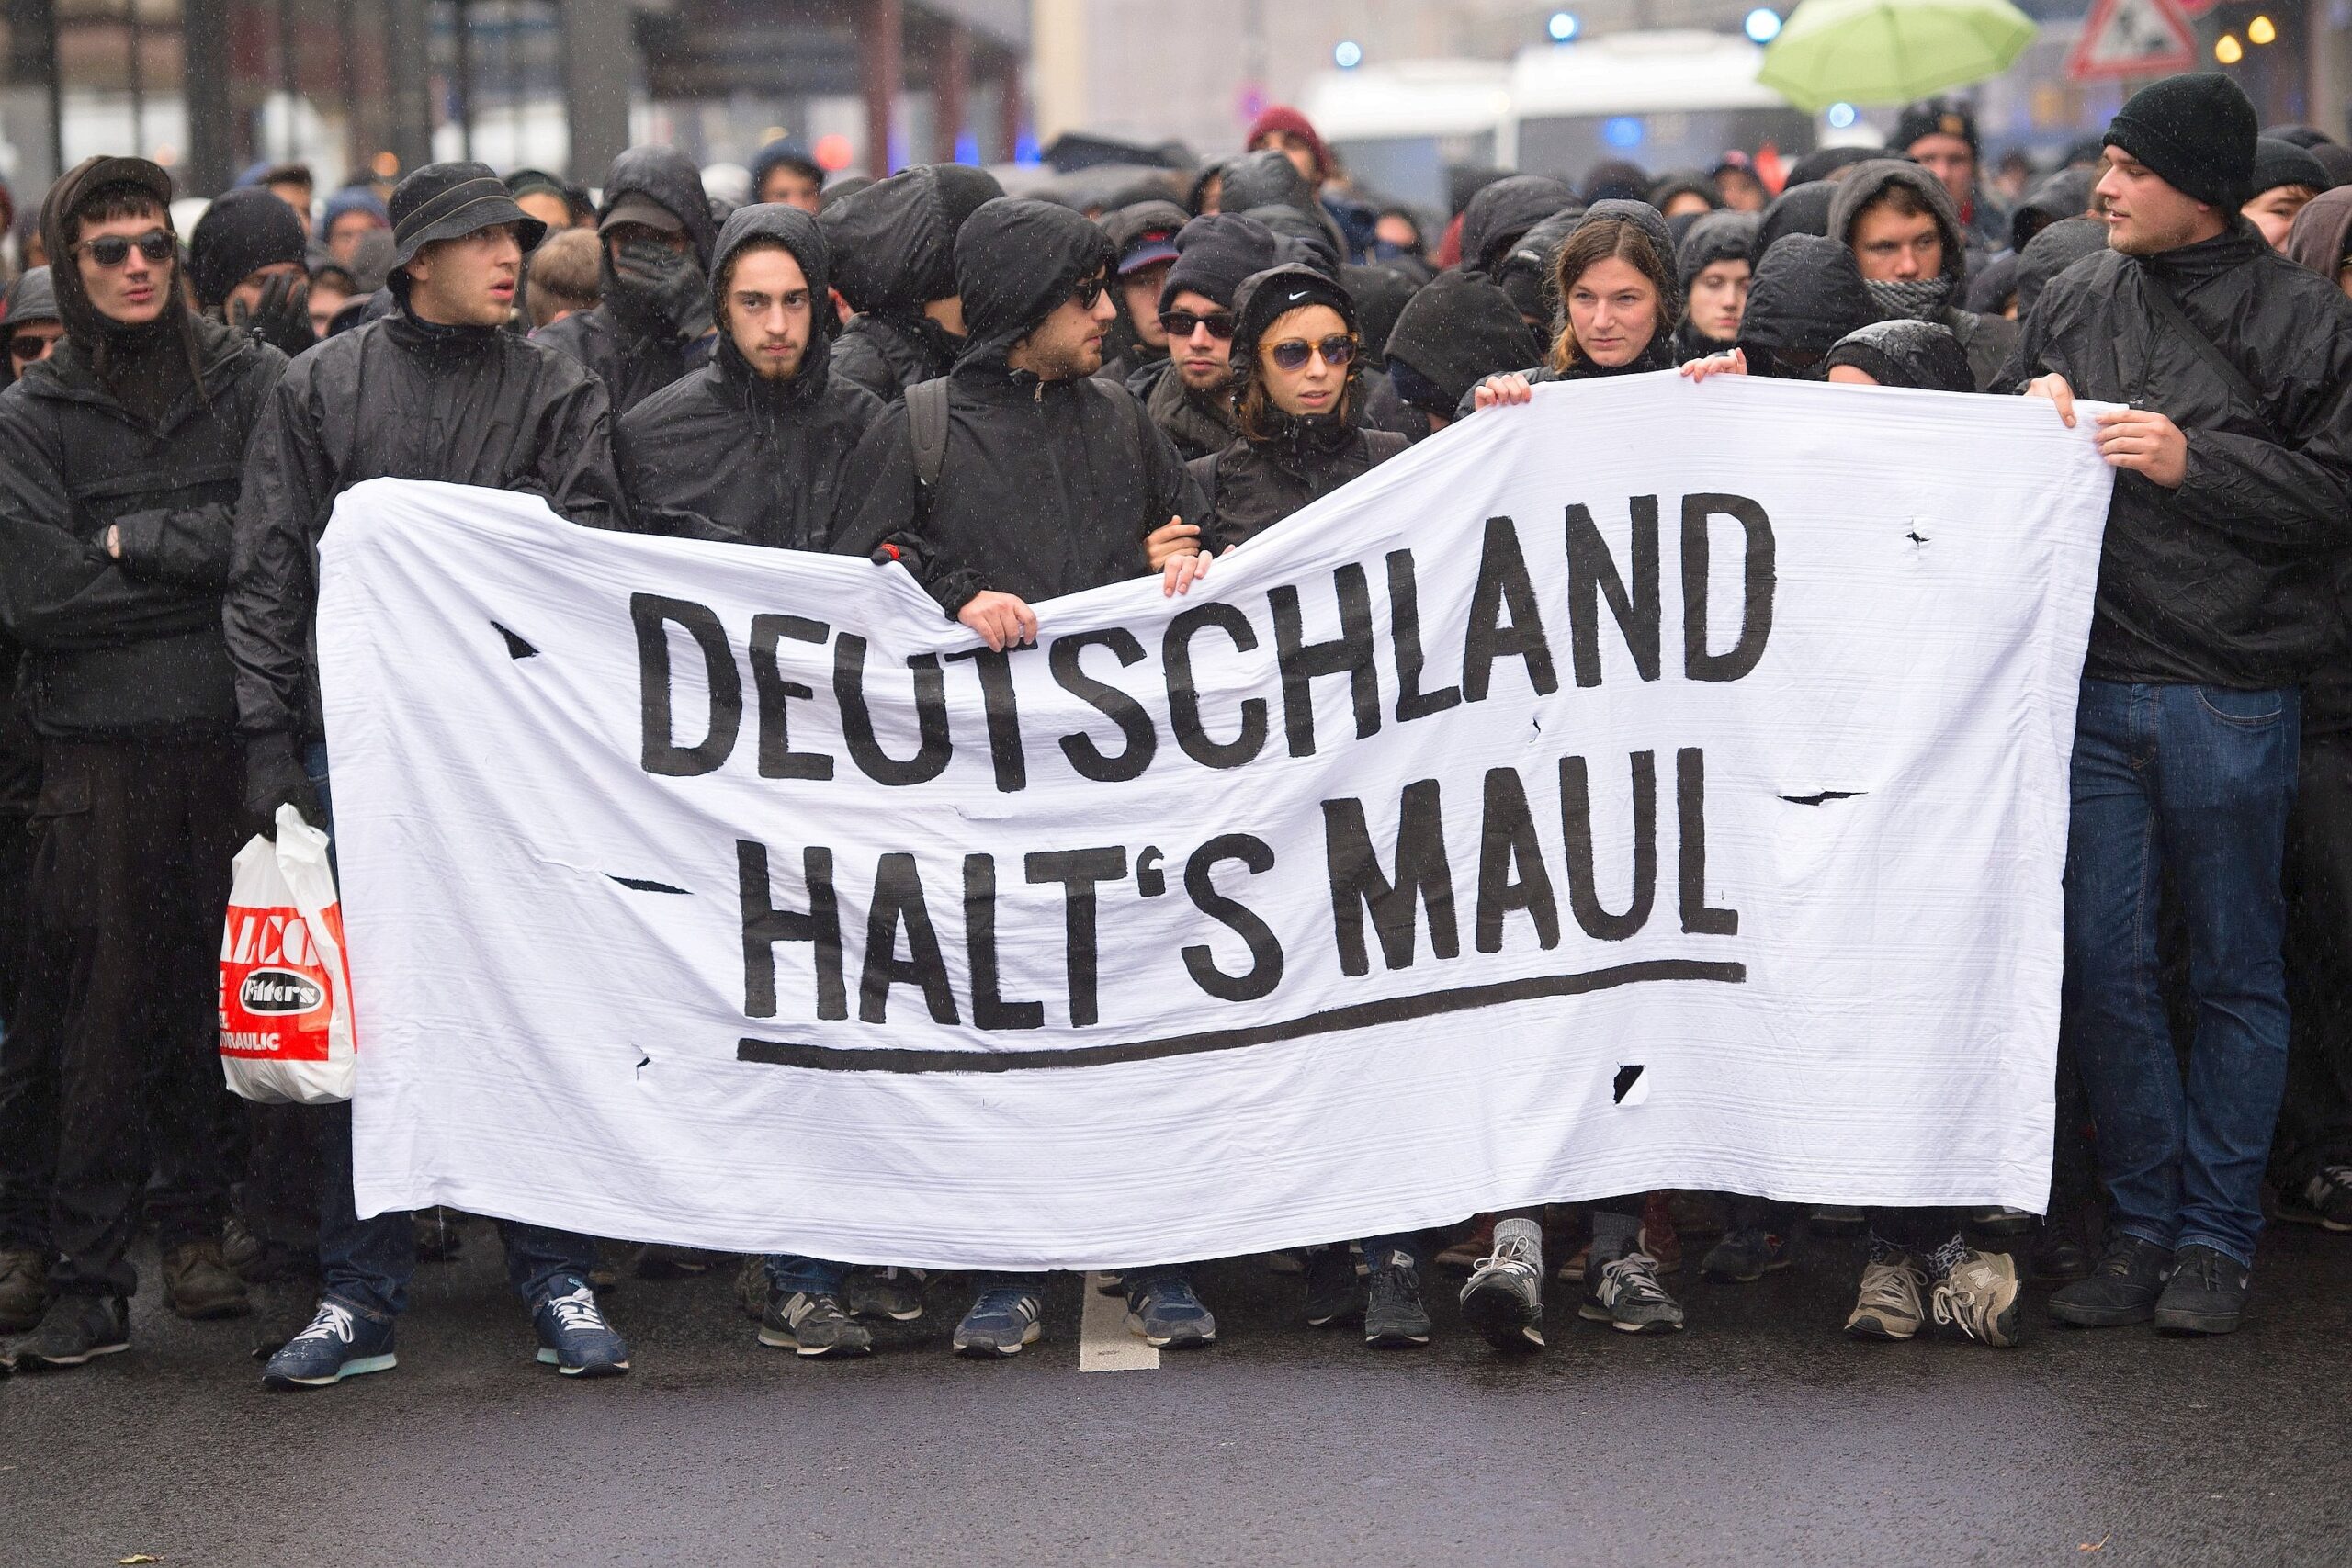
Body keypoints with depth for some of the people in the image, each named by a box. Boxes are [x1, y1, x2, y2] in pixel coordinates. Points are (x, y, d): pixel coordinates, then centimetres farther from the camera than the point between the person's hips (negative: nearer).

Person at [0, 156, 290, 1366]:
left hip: (239, 734, 1)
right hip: (101, 748, -1)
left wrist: (143, 539, -7)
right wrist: (205, 558, -4)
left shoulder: (252, 382, 9)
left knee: (230, 995, 1)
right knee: (104, 1011, -2)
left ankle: (199, 1230, 15)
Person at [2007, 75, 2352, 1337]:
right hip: (2092, 683, 4)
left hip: (2232, 697, -3)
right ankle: (2142, 1228, 15)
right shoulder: (2072, 302, 9)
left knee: (2235, 971, 5)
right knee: (2102, 960, 4)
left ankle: (2217, 1240, 14)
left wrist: (2193, 462, -15)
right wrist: (2032, 418, -2)